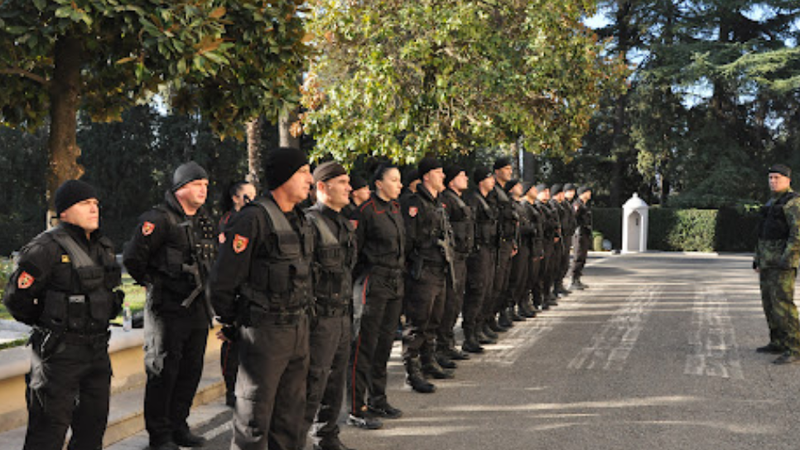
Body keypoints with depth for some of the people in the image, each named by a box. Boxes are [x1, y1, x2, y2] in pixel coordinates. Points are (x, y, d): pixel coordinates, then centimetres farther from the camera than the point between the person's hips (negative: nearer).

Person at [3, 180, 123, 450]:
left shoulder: (104, 247, 9)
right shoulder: (47, 248, -15)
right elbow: (16, 298, -12)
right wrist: (49, 324, 1)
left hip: (98, 347, 8)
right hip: (60, 353, -8)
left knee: (94, 420, 17)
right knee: (50, 428, -1)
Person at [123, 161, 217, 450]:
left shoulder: (204, 220, 12)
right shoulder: (159, 219, -13)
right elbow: (132, 258, -17)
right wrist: (154, 283, -5)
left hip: (197, 307, 8)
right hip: (168, 308, -7)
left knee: (191, 370, 13)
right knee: (163, 372, 1)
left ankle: (178, 427, 26)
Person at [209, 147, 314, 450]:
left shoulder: (299, 219, 11)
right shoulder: (254, 219, -16)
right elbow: (223, 279, -14)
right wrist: (231, 324, -4)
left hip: (298, 329, 8)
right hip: (264, 331, -8)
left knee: (291, 411, 17)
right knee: (255, 415, 2)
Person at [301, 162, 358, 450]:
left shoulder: (345, 224, 15)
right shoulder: (310, 223, -13)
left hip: (343, 316, 8)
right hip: (320, 317, -8)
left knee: (336, 382, 16)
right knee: (312, 385, -4)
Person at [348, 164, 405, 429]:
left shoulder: (395, 208, 14)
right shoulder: (366, 211, -11)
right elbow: (352, 249, -11)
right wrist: (356, 284, -12)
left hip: (395, 283, 8)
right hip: (373, 283, -8)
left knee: (385, 342, 13)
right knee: (365, 345, -4)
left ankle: (378, 400, 24)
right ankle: (357, 410, 1)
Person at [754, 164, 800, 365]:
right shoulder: (772, 203, 19)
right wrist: (758, 261, 19)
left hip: (783, 260, -10)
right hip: (768, 261, 10)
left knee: (782, 303, -13)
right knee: (769, 301, 13)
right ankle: (778, 343, 22)